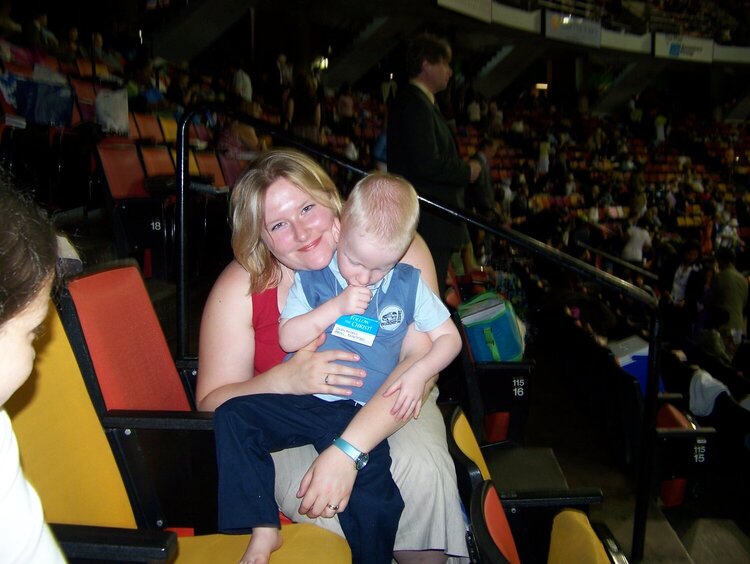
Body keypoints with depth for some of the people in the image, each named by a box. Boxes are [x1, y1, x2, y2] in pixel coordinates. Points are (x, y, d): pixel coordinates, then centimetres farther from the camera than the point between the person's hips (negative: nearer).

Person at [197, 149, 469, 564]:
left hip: (388, 407, 1)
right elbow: (210, 404, -9)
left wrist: (347, 451, -35)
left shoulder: (397, 249, -16)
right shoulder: (241, 289, -13)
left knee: (423, 470, -30)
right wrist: (286, 381, -30)